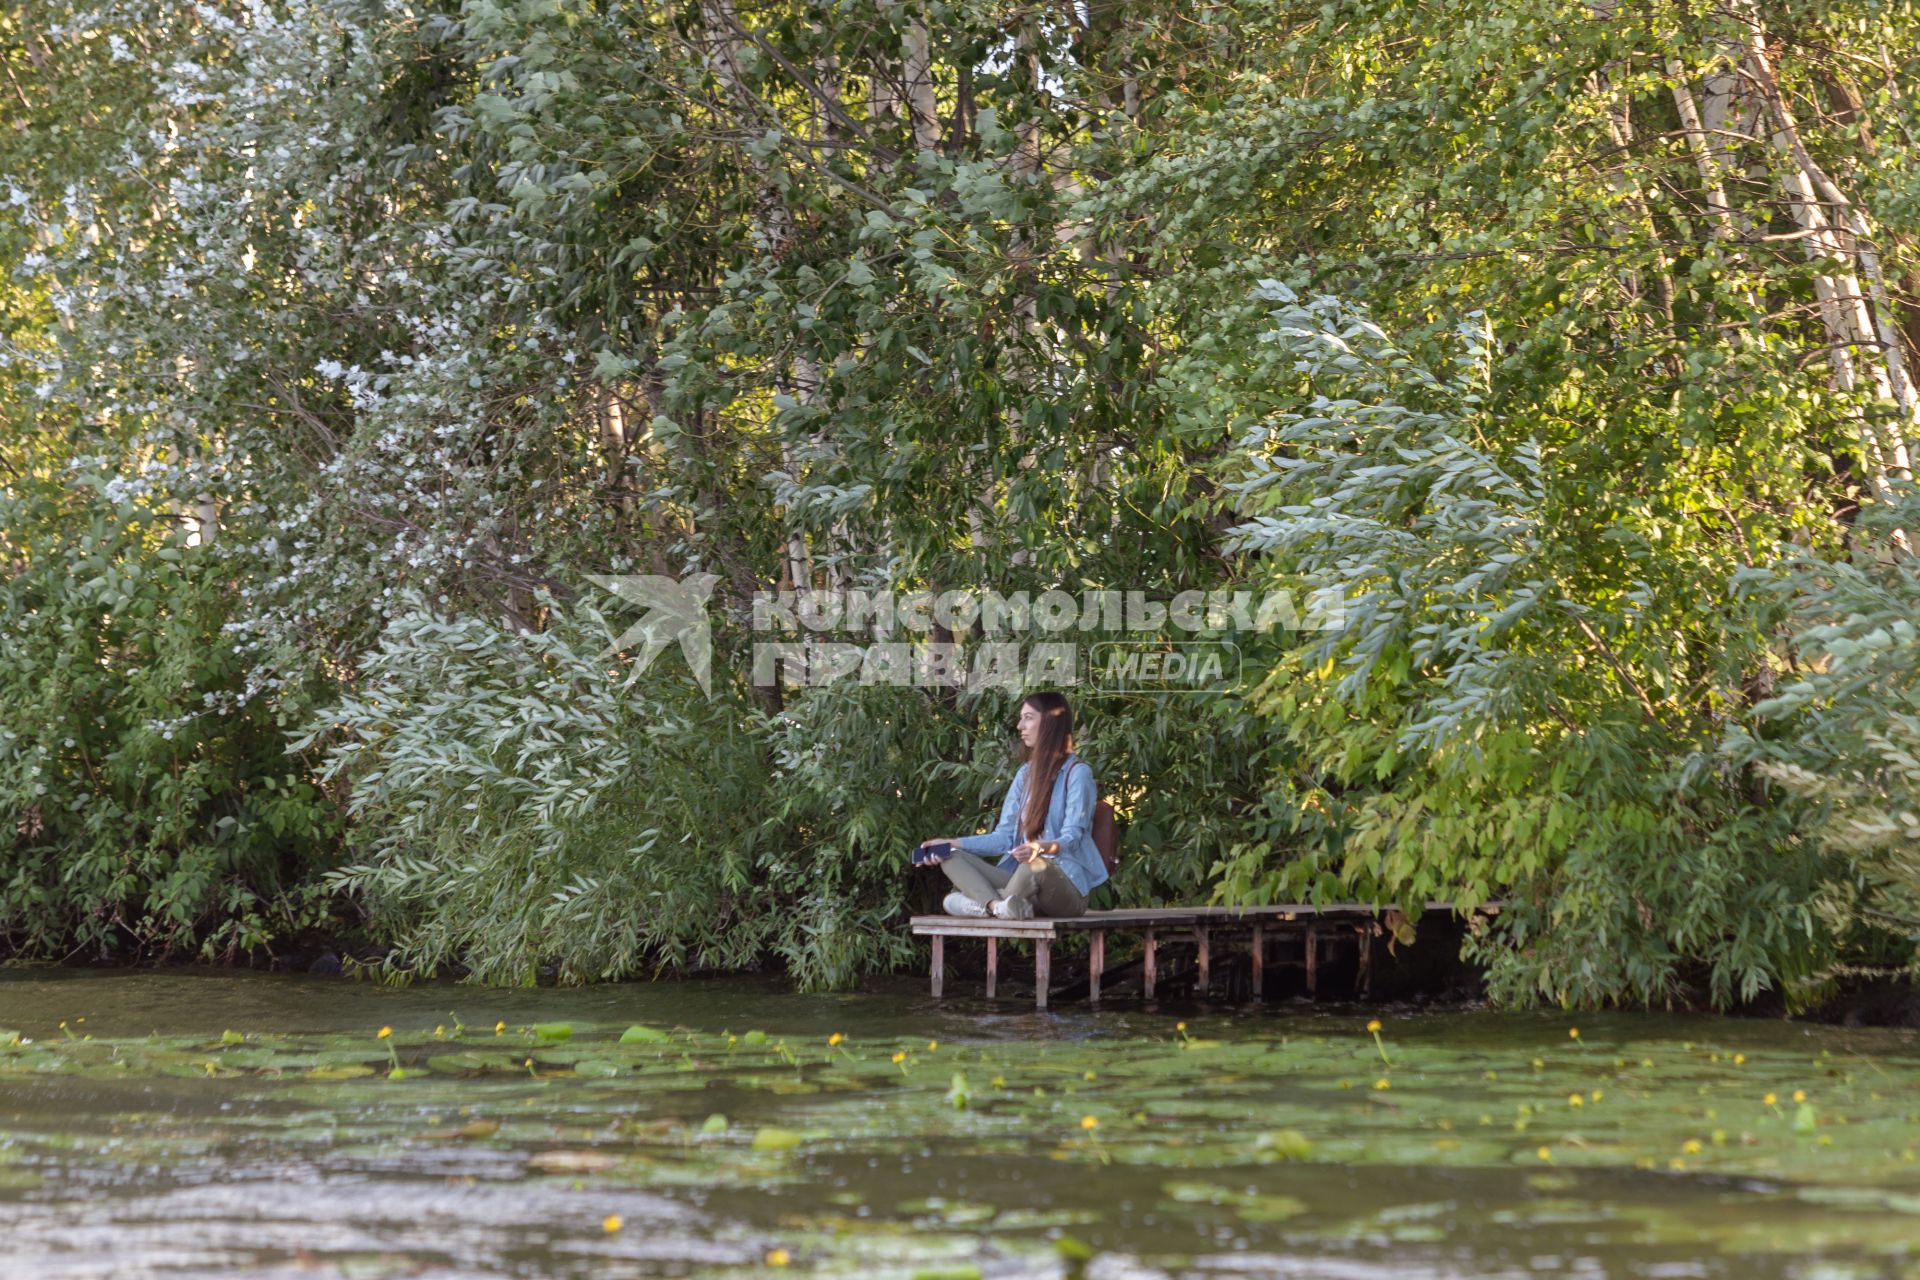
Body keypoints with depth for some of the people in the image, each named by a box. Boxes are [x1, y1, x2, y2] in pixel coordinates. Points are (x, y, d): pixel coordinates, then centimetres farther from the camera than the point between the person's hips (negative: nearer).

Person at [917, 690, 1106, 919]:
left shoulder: (1077, 772, -4)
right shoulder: (1026, 773, 19)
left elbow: (1072, 838, -14)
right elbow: (1004, 836, 13)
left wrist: (1041, 848, -36)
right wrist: (951, 843, 2)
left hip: (1068, 886, -7)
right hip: (1022, 877, 7)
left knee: (1035, 866, -40)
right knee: (952, 858, -11)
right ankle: (999, 905, -36)